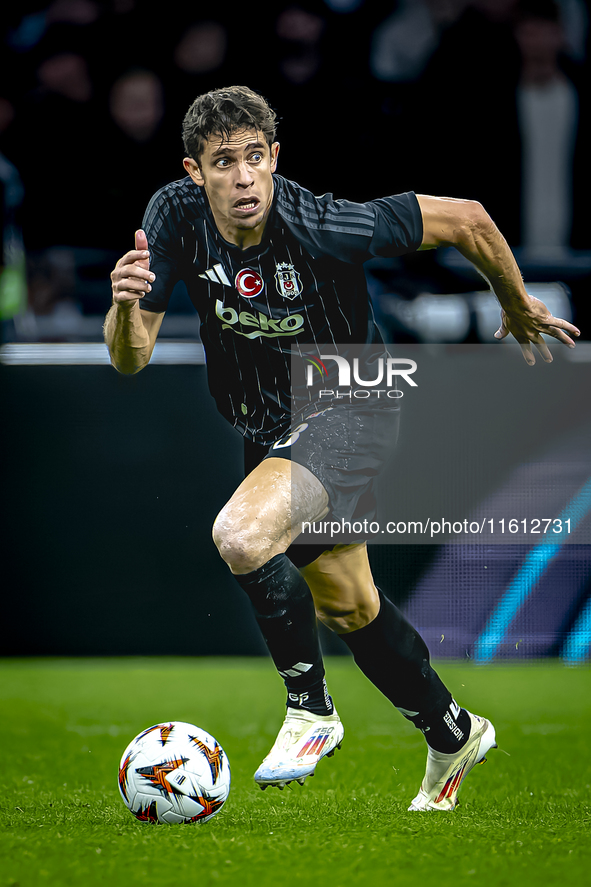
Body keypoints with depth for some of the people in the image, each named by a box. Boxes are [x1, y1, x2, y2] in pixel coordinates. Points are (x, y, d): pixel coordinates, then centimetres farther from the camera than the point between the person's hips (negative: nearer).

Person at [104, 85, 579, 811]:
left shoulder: (322, 226, -28)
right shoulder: (175, 215, -15)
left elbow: (466, 220, -16)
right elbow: (129, 358, -15)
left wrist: (518, 308, -1)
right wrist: (126, 304, -38)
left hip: (350, 412, -6)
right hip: (268, 432, 7)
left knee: (241, 535, -31)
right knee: (348, 608, 20)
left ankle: (311, 711, -11)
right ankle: (452, 735, 44)